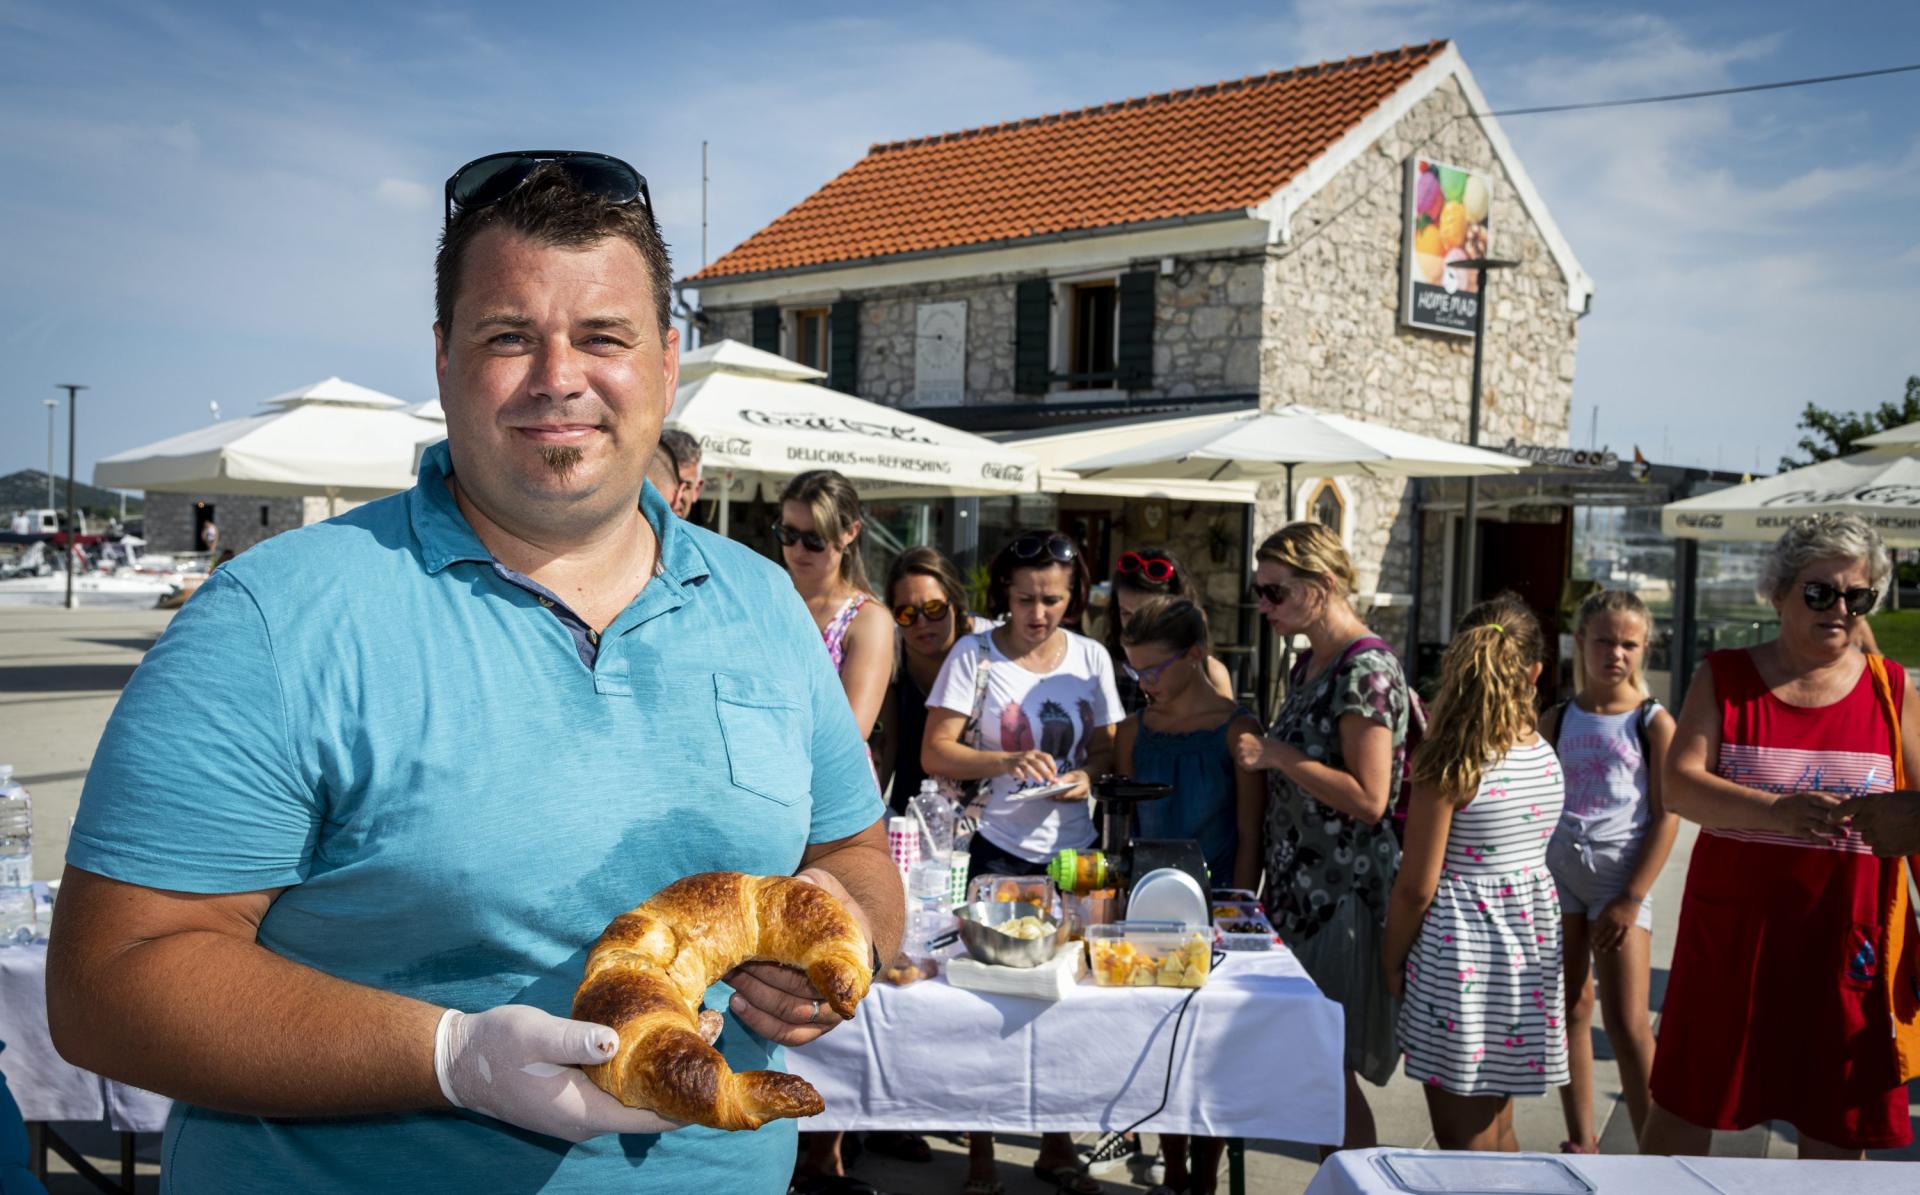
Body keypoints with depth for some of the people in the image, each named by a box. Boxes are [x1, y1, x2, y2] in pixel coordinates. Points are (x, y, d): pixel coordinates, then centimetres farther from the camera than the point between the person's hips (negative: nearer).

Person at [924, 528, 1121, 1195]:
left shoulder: (1091, 658, 6)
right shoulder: (975, 655, -5)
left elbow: (1106, 748, 11)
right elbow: (935, 752, -9)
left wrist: (1087, 776, -11)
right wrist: (1008, 763, -24)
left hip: (1070, 849, 3)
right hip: (997, 850, -3)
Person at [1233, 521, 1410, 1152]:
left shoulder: (1366, 669, -15)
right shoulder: (1310, 664, 13)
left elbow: (1368, 799, -21)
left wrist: (1277, 756, -18)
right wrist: (1262, 755, 9)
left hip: (1344, 897, -9)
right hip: (1300, 888, 9)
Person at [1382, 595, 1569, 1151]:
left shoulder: (1448, 766, -17)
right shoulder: (1545, 756, 1)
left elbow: (1416, 888, -14)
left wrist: (1390, 960, 1)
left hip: (1462, 954, -7)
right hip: (1531, 941, 7)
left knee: (1465, 1143, 5)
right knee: (1498, 1136, 21)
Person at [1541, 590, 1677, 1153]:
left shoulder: (1654, 722, -3)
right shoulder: (1558, 720, 7)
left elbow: (1666, 817, -7)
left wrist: (1631, 899, -12)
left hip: (1618, 875, -4)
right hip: (1558, 871, 4)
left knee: (1627, 1023, -6)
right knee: (1570, 1008, 10)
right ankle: (1580, 1140, 21)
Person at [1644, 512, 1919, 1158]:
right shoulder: (1725, 677, -1)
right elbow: (1678, 784, -13)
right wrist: (1776, 811, -28)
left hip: (1847, 936, 1)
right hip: (1732, 928, -1)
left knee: (1838, 1122, 10)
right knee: (1687, 1102, 8)